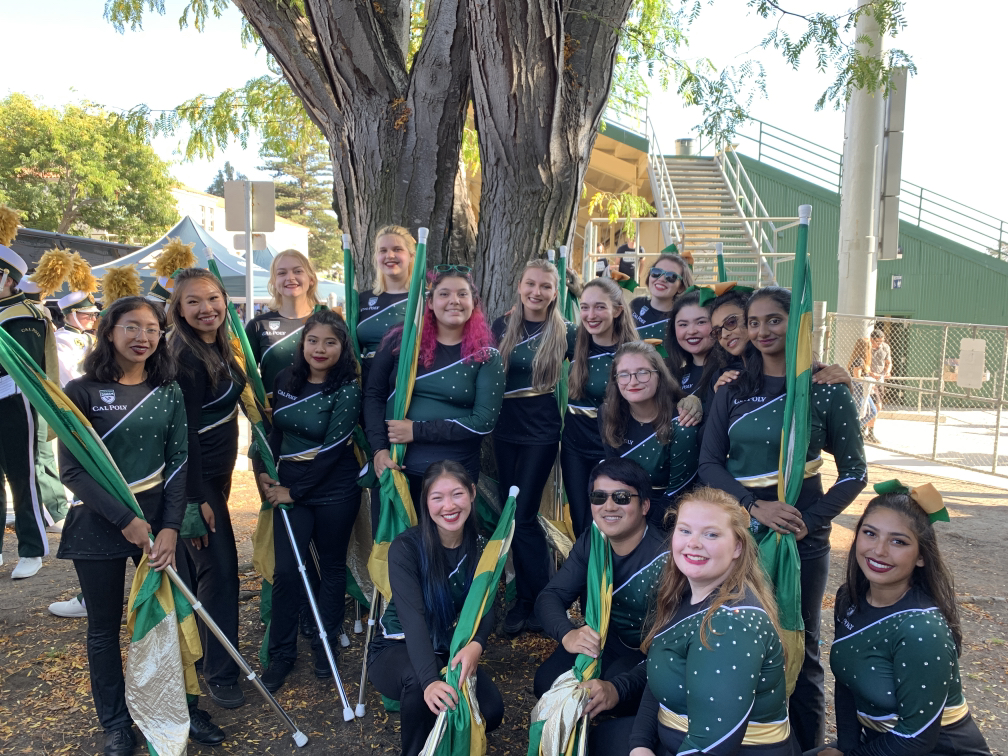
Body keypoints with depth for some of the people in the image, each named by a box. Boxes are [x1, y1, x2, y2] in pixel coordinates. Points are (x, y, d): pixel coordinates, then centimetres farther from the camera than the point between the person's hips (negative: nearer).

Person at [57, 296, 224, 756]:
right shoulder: (83, 391, -7)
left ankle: (184, 709, 28)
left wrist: (170, 527, -9)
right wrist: (124, 520, -16)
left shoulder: (168, 391, 3)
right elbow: (71, 469, -10)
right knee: (105, 628, 11)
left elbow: (178, 460, 1)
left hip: (159, 515, 2)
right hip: (99, 523, -2)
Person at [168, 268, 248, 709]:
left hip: (217, 473, 9)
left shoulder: (220, 348, 7)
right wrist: (196, 499, -21)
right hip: (195, 478, -9)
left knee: (212, 567, 18)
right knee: (219, 568, -5)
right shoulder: (186, 358, -20)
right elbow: (185, 433, -22)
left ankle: (199, 655, 35)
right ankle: (220, 674, 8)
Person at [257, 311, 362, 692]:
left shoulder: (347, 391, -13)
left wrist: (294, 491, -14)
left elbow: (331, 449, -16)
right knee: (287, 570, 1)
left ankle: (325, 645, 29)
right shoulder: (285, 379, 2)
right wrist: (264, 470, 5)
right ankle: (281, 653, 18)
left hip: (335, 491, -3)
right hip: (288, 488, 3)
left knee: (332, 567, 11)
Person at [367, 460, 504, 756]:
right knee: (418, 679, -37)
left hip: (448, 650, 4)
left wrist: (476, 645, -39)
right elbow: (413, 617, -32)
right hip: (397, 649, -3)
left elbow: (485, 607, -15)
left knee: (491, 710, -20)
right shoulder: (406, 547, -22)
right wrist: (430, 681, -48)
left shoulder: (481, 547, -7)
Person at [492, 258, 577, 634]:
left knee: (523, 516, -5)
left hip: (541, 432, -4)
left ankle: (539, 600, 15)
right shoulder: (501, 327, 3)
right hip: (505, 430, 4)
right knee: (510, 513, 9)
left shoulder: (564, 332, -4)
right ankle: (526, 596, 25)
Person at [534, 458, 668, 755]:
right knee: (546, 684, -15)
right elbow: (550, 596, -12)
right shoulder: (590, 543, -9)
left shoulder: (664, 561, -29)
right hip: (600, 639, 5)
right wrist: (567, 633, -36)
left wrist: (619, 688, -51)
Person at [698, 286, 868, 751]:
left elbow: (854, 472, -1)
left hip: (801, 537, -2)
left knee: (798, 648, 10)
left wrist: (809, 520, -14)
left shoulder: (827, 392, -3)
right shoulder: (732, 391, 4)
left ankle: (807, 745, 28)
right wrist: (754, 506, -17)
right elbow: (709, 463, -1)